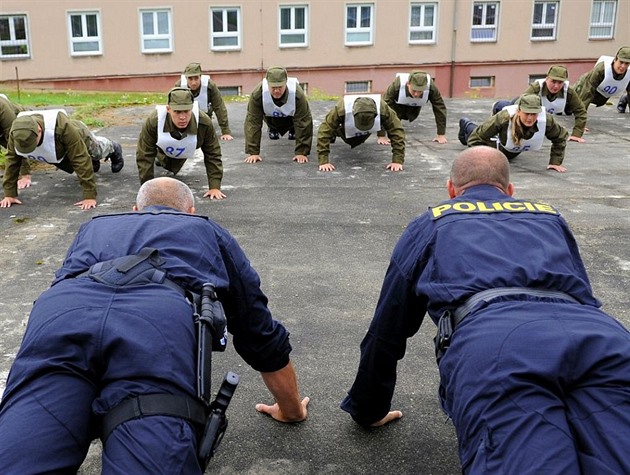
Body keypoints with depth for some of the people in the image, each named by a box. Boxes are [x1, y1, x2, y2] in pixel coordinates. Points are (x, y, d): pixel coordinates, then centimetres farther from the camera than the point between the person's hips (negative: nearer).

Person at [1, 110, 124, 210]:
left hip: (80, 139, -4)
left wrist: (89, 195, -48)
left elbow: (81, 160, -49)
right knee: (70, 167, 34)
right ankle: (93, 161, 65)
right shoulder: (16, 131, -38)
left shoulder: (62, 126, -52)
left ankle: (114, 149, 64)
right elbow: (12, 159, -25)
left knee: (97, 150, 30)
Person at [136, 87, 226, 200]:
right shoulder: (153, 122, -45)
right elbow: (144, 156, -35)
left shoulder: (204, 123, -42)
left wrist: (215, 187, -32)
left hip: (183, 154, 2)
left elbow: (213, 155, -30)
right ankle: (159, 157, 55)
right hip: (162, 148, -2)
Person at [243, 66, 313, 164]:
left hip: (291, 115, -1)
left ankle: (293, 130, 21)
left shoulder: (298, 94, -43)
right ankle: (273, 129, 23)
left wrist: (301, 152, -38)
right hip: (271, 116, 1)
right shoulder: (257, 94, -40)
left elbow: (303, 122, -37)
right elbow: (252, 122, -35)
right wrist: (253, 152, -38)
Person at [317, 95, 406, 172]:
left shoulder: (383, 109, -45)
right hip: (346, 128, -2)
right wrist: (323, 161, -44)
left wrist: (397, 161, -41)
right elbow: (324, 132, -41)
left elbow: (397, 132, -38)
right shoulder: (340, 109, -47)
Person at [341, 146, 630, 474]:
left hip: (490, 341, -3)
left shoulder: (430, 224, 33)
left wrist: (368, 410, 50)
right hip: (599, 334, 3)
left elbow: (387, 329, 36)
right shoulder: (548, 216, 41)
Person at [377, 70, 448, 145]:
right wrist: (381, 136, -47)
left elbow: (440, 108, -30)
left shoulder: (431, 87, -40)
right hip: (397, 103, -2)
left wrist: (441, 134, -31)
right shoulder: (397, 85, -45)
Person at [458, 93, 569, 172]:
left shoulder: (546, 120, -40)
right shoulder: (504, 118, -49)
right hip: (499, 146, -4)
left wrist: (555, 162, -22)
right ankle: (467, 124, 62)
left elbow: (561, 137, -19)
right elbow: (476, 138, -43)